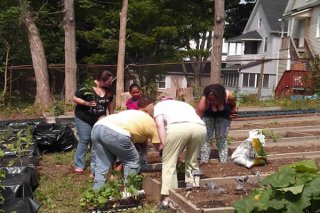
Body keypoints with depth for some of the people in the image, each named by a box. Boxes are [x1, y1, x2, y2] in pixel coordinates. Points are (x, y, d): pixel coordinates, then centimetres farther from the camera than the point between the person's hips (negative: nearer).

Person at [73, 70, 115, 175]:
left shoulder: (108, 90, -3)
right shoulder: (86, 87, -20)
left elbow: (110, 102, 12)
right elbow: (75, 98, -14)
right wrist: (86, 103, -28)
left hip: (99, 119, 5)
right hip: (83, 118, -4)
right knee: (84, 140, -2)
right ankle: (79, 165, 12)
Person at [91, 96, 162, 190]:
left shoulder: (129, 112, 38)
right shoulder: (150, 121, 20)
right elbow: (159, 147, 24)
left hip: (97, 127, 7)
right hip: (115, 133, -7)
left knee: (102, 164, 19)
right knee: (132, 161, 14)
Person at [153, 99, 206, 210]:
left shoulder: (159, 105, 31)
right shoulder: (185, 104, 44)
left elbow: (160, 125, 11)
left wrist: (165, 146, 6)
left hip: (178, 127, -4)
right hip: (200, 127, 4)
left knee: (169, 163, 8)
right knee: (192, 162, 23)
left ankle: (166, 199, 4)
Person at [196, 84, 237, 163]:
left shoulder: (229, 96, -37)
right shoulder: (204, 101, -42)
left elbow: (233, 105, -10)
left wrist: (233, 111, -27)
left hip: (223, 115, 1)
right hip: (207, 115, -1)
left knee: (222, 138, -3)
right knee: (206, 138, -9)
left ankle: (223, 162, 6)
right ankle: (204, 162, 0)